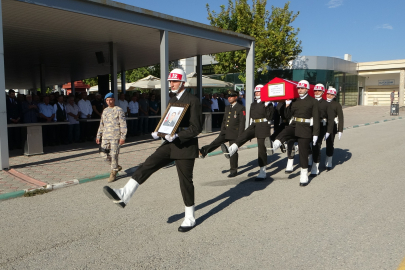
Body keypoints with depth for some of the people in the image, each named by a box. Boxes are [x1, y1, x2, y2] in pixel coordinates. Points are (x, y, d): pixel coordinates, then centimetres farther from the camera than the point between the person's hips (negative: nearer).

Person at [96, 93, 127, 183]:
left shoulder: (119, 110, -2)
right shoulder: (105, 111, 16)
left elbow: (123, 124, -7)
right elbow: (101, 125, 23)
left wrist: (123, 137, -13)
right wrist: (98, 136, 18)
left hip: (115, 137, -6)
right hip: (105, 136, 6)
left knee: (114, 154, -6)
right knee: (103, 153, 3)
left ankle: (113, 173, 8)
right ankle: (116, 166, 22)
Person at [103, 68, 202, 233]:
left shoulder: (193, 101, -11)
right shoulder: (172, 100, 14)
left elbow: (196, 128, -16)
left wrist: (177, 136, -27)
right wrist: (159, 132, 2)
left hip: (185, 146, -7)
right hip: (171, 144, 7)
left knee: (185, 181, 1)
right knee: (148, 165, -10)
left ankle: (190, 218, 17)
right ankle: (124, 196, -17)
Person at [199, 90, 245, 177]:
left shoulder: (241, 108, -7)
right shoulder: (227, 108, 15)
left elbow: (242, 123, -11)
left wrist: (240, 137, -16)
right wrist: (221, 131, 15)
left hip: (234, 134, -6)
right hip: (225, 132, 6)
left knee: (233, 152, 2)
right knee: (215, 143, -13)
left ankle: (233, 171, 12)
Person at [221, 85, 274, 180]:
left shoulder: (267, 103, -3)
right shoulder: (253, 104, 18)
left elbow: (269, 117, -13)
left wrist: (267, 107, -23)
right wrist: (250, 131, 23)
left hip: (263, 127, -6)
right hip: (253, 126, 6)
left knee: (261, 148, -3)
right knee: (243, 136, -23)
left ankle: (263, 172, 6)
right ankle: (230, 151, -44)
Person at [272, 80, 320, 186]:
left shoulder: (313, 101, 0)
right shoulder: (294, 100, 11)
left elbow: (316, 118, -3)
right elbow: (288, 116, 10)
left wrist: (315, 134, -8)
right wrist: (287, 105, -6)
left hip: (305, 128, -3)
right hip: (294, 125, 3)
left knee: (303, 152, 1)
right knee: (284, 133, -33)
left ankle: (304, 176, 12)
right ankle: (274, 146, -54)